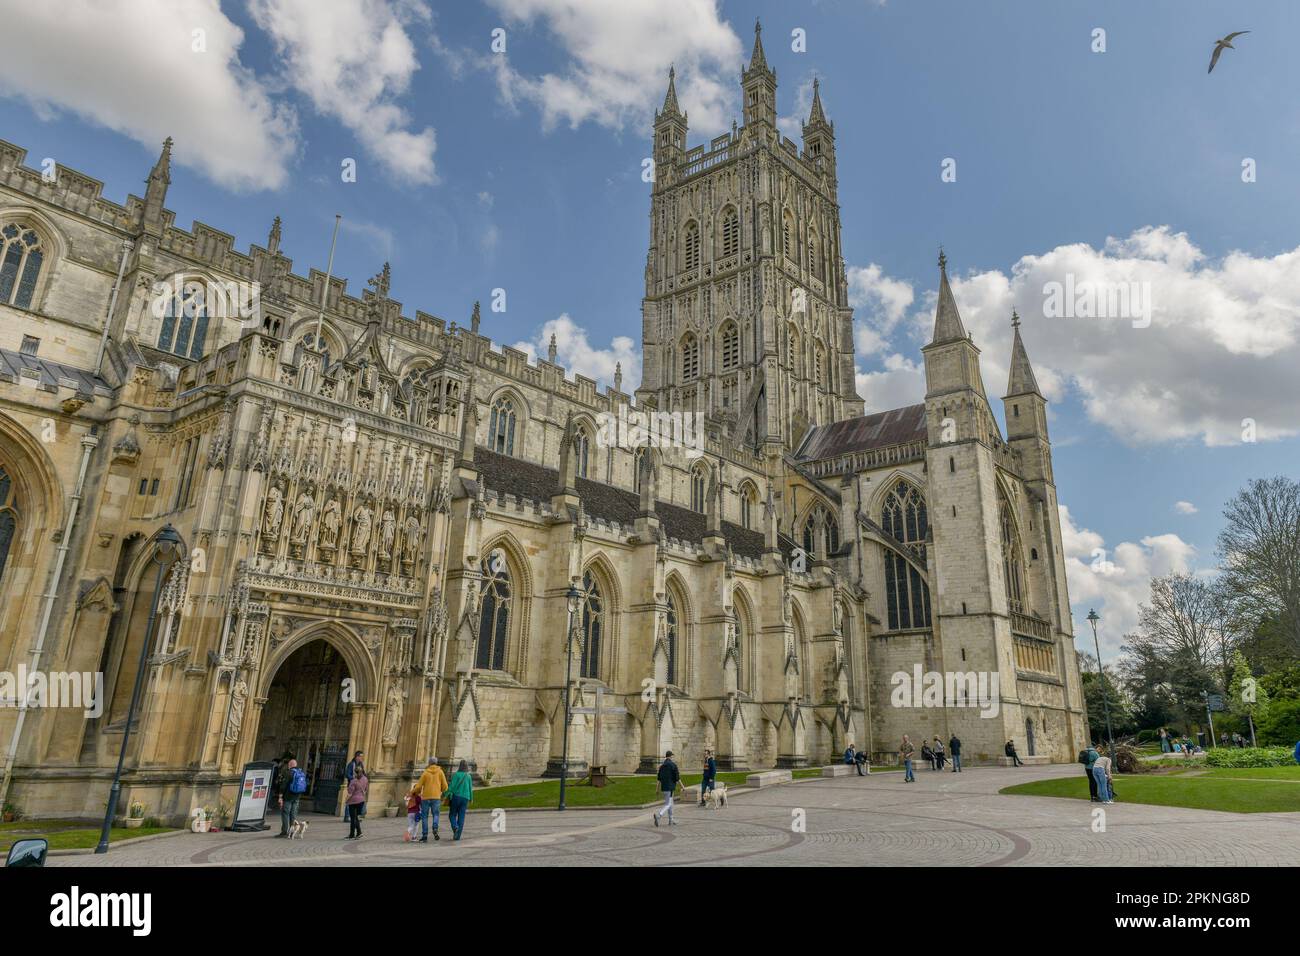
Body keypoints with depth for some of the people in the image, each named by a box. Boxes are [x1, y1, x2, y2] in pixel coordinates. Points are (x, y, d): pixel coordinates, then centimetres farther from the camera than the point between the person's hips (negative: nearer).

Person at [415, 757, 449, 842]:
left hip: (425, 797, 0)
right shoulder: (440, 772, 5)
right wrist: (442, 791, 23)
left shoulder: (425, 773, 2)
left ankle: (424, 836, 3)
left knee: (424, 817, 9)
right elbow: (445, 786, 1)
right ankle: (435, 829, -14)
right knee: (435, 815, 13)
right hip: (436, 797, 1)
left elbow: (418, 786, -1)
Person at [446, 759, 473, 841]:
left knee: (452, 815, 9)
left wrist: (447, 796, -7)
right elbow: (470, 789, 7)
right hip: (465, 797, 3)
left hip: (456, 797, -3)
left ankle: (455, 827, -17)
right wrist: (470, 800, 16)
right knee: (461, 816, 6)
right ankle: (458, 835, 1)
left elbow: (452, 786, -12)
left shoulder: (456, 774, -6)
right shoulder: (469, 776, 6)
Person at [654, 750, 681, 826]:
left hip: (663, 787, 7)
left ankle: (671, 821, 20)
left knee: (670, 803, 18)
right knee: (668, 804, -8)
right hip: (670, 787, -7)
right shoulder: (673, 765, -9)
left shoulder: (662, 766, 10)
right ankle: (658, 815, -30)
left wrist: (658, 789, 17)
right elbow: (677, 778, -8)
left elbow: (659, 778, 12)